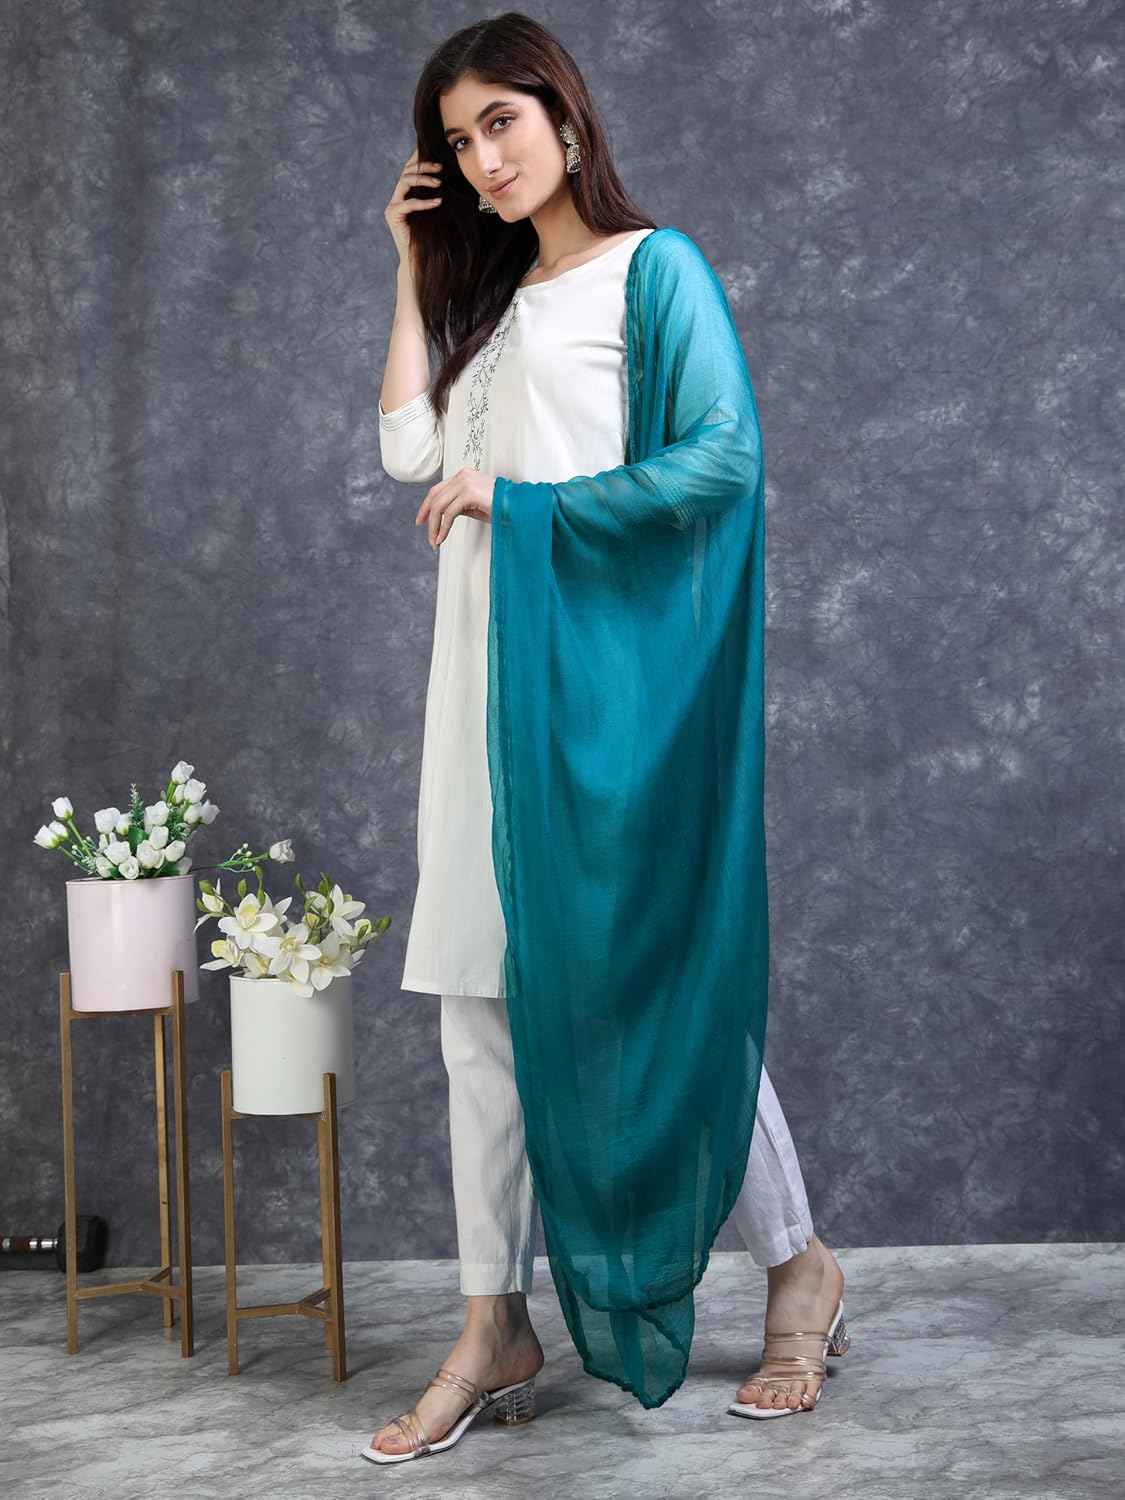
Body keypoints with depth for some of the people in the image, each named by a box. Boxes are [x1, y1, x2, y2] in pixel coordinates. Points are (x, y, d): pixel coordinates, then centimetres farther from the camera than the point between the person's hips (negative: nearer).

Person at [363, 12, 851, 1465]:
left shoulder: (651, 266, 0)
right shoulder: (493, 300, 22)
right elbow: (413, 450, 11)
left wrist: (519, 497, -10)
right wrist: (415, 272, 13)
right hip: (490, 669, 7)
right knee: (484, 1006, 2)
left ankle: (799, 1265, 14)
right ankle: (496, 1331, 6)